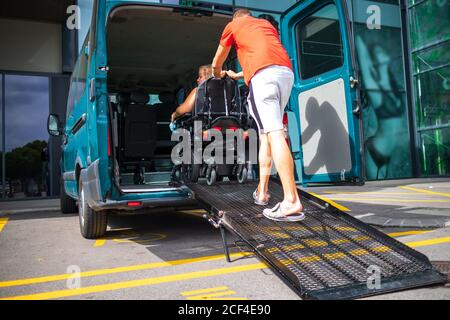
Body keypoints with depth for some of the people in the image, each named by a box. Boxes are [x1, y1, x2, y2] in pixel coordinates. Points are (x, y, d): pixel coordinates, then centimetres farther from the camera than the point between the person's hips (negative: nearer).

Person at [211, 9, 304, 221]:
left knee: (274, 133, -16)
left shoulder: (233, 25, 24)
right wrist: (237, 76, 60)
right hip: (286, 72, 6)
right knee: (266, 133, 13)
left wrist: (218, 74, 57)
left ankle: (291, 202, -24)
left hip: (263, 76, -6)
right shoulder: (267, 24, 38)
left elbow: (216, 64, 34)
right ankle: (262, 191, 14)